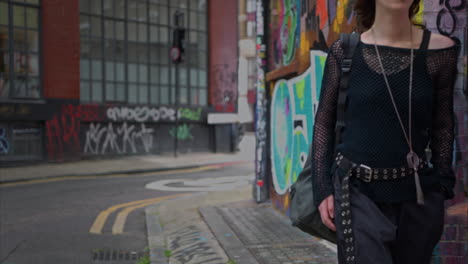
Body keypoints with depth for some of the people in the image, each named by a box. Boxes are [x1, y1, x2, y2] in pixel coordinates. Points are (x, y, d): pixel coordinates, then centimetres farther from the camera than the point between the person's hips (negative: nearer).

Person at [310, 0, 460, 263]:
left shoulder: (439, 50, 0)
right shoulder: (345, 50, -1)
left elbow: (442, 126, 7)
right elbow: (324, 121, 2)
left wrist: (442, 185, 2)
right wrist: (323, 187, -2)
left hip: (416, 194, 2)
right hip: (356, 190, -2)